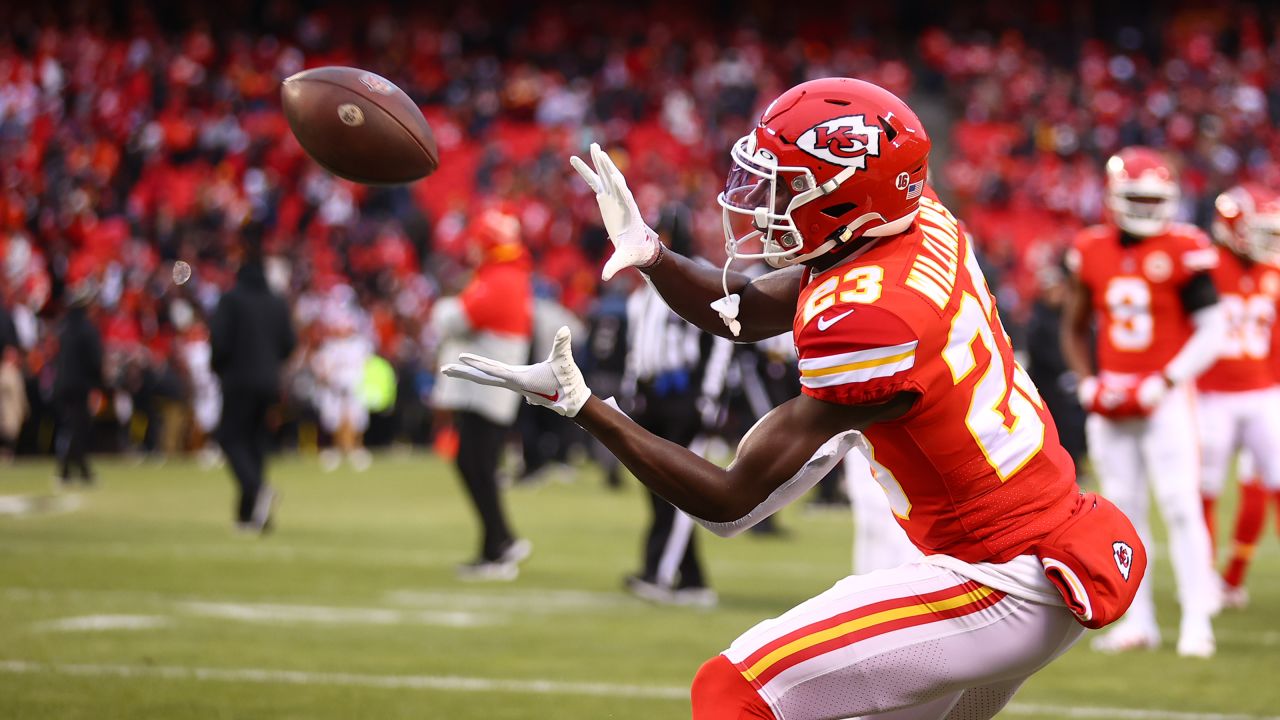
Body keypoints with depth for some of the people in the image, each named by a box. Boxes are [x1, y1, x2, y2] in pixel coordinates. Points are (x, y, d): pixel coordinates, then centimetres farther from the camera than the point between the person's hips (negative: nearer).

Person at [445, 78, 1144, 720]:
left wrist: (579, 402, -18)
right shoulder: (924, 226, 2)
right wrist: (649, 253, -3)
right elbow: (745, 312, 16)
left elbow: (730, 502, -19)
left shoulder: (866, 320, -24)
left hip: (1009, 585, -10)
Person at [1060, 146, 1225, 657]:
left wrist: (1162, 384, -16)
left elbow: (1212, 330, -9)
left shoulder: (1183, 252, -8)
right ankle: (1138, 622, 12)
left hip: (1165, 397, -4)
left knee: (1180, 505, -10)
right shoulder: (1091, 252, 5)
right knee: (1122, 509, 5)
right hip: (1110, 400, 4)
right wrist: (1087, 382, 1)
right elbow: (1074, 327, 16)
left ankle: (1197, 620, -6)